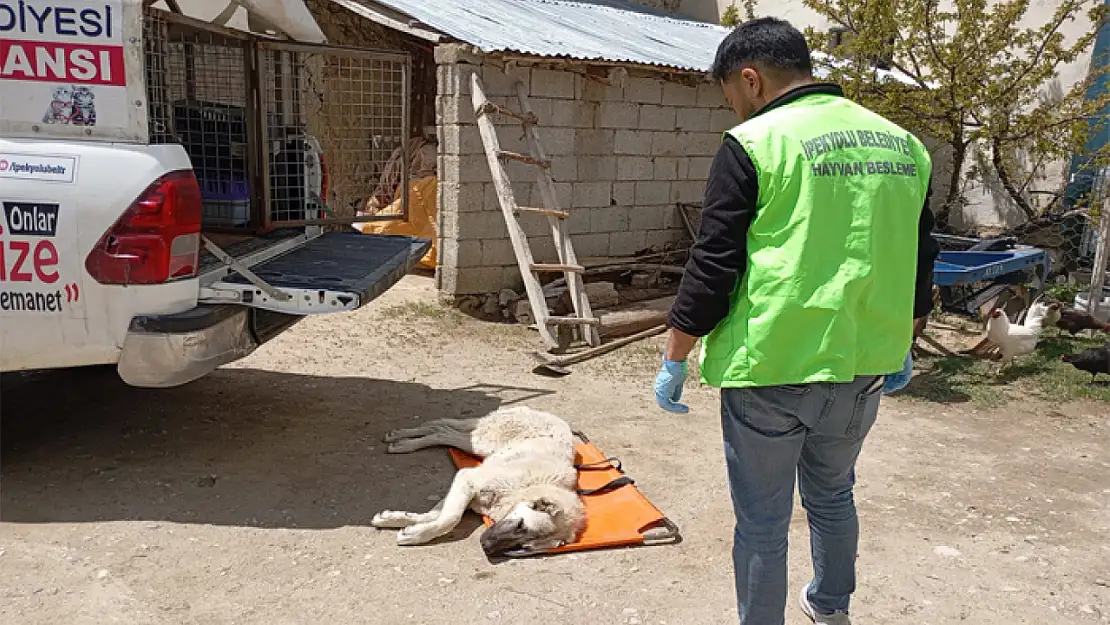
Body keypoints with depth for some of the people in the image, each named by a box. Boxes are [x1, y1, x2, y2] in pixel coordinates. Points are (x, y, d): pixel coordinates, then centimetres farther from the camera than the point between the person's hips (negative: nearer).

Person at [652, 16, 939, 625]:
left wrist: (675, 359, -4)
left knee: (762, 522, 9)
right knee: (832, 495, 27)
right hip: (862, 369, 7)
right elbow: (919, 260, 15)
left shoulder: (754, 143, -11)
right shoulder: (903, 144, 8)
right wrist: (899, 345, 27)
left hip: (770, 369, -6)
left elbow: (713, 267, -13)